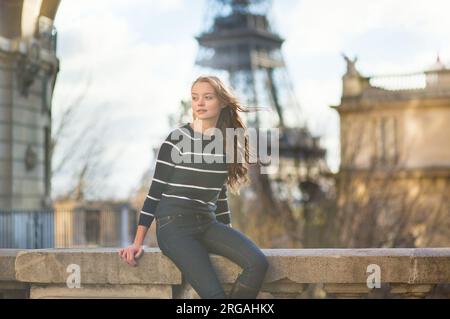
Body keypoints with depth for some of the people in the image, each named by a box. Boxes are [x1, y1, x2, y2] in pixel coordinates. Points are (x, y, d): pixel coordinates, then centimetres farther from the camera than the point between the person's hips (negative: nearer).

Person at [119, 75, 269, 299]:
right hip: (174, 224, -5)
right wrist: (138, 243, -6)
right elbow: (156, 190, -2)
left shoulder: (227, 143, 12)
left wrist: (229, 238, 23)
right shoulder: (177, 139, -3)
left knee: (258, 263, -22)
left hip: (208, 224, 5)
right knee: (214, 294, -24)